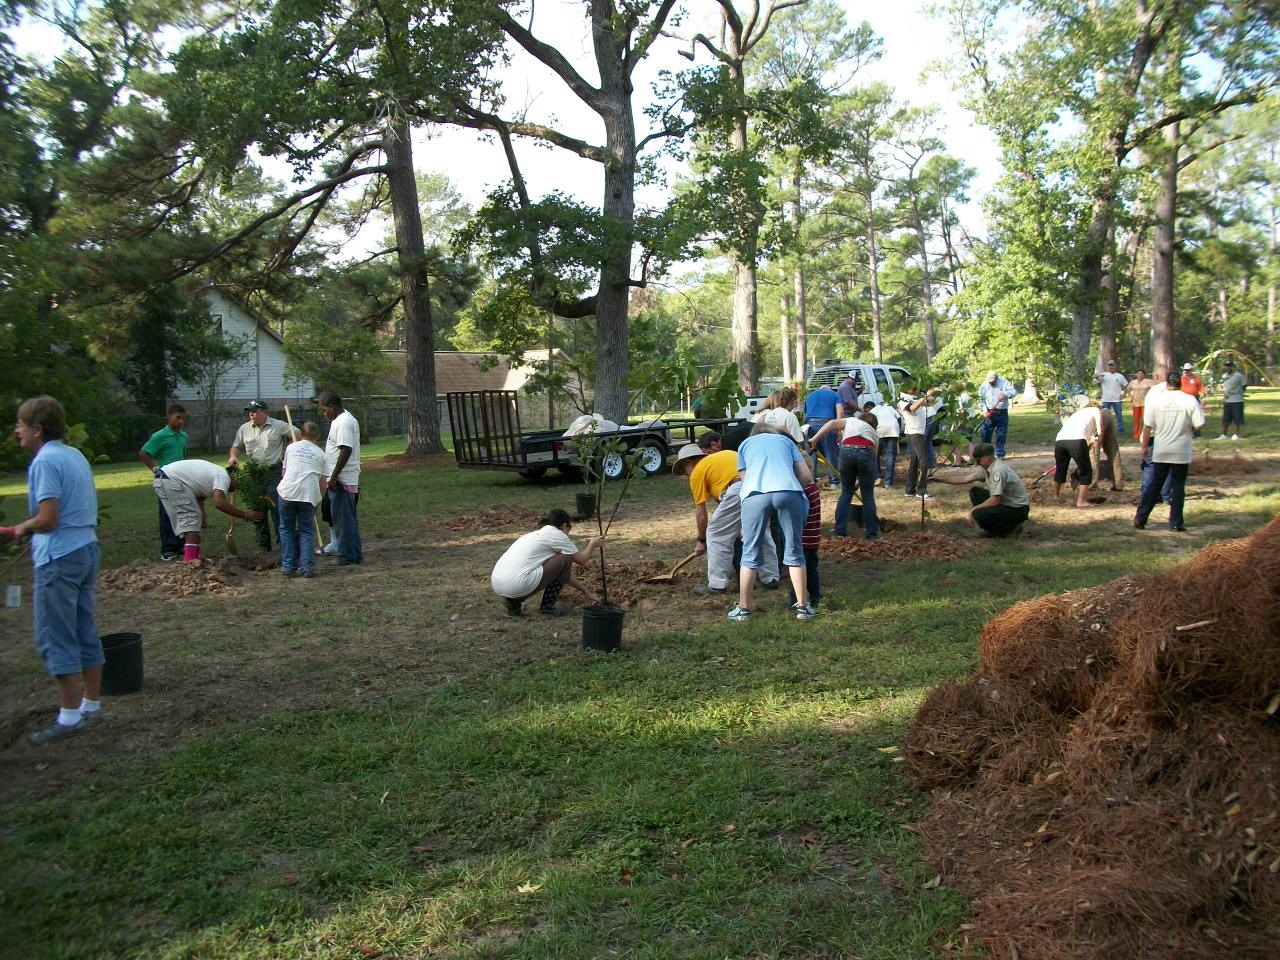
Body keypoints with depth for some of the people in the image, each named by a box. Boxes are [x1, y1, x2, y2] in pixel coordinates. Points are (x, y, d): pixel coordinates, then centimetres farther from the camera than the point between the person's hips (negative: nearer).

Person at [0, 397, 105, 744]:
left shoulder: (45, 461, -15)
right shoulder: (75, 455, 13)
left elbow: (47, 519, -20)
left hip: (59, 558, -9)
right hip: (87, 549, 9)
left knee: (55, 640, 0)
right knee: (85, 633, 14)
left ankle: (70, 716, 4)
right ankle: (92, 705, 22)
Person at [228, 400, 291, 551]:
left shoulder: (279, 426, -4)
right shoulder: (244, 428, 8)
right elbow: (236, 446, 15)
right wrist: (233, 456, -6)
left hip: (274, 472, -4)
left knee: (276, 506, -9)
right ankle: (263, 543, 16)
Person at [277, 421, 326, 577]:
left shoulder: (291, 447, 16)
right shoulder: (320, 453, 15)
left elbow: (284, 473, 22)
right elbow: (323, 483, 11)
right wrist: (318, 499, 25)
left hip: (288, 491, 0)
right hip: (309, 493, 0)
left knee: (286, 529, 15)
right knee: (306, 531, 11)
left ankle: (288, 566, 14)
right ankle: (307, 566, 0)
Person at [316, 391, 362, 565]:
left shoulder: (344, 423, -18)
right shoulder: (342, 420, 16)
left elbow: (346, 451, -25)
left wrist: (333, 477, -23)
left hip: (341, 481, -10)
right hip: (349, 480, 10)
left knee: (342, 519, -3)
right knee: (349, 518, 14)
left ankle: (346, 556, 3)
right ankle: (356, 554, 20)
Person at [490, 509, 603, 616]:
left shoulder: (536, 534, 28)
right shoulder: (556, 534, 3)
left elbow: (562, 572, 36)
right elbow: (582, 560, 12)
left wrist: (585, 591, 40)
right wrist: (592, 545, 32)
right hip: (518, 585, -8)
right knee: (565, 559, 4)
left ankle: (513, 602, 15)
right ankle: (547, 607, 9)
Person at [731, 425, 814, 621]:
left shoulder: (745, 444, 33)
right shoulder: (785, 440, 33)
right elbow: (807, 476, 23)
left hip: (755, 493, 0)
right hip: (788, 491, 0)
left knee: (750, 553, 9)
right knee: (794, 551, 12)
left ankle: (743, 608, 15)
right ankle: (803, 606, 17)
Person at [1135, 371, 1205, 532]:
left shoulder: (1156, 400, -4)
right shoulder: (1190, 400, -7)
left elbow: (1147, 427, -3)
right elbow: (1199, 425, -9)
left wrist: (1144, 446, 8)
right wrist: (1189, 429, 12)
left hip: (1160, 452, 1)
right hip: (1181, 452, -1)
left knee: (1154, 484, 10)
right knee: (1178, 486, 7)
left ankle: (1140, 518, 8)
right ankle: (1176, 523, 9)